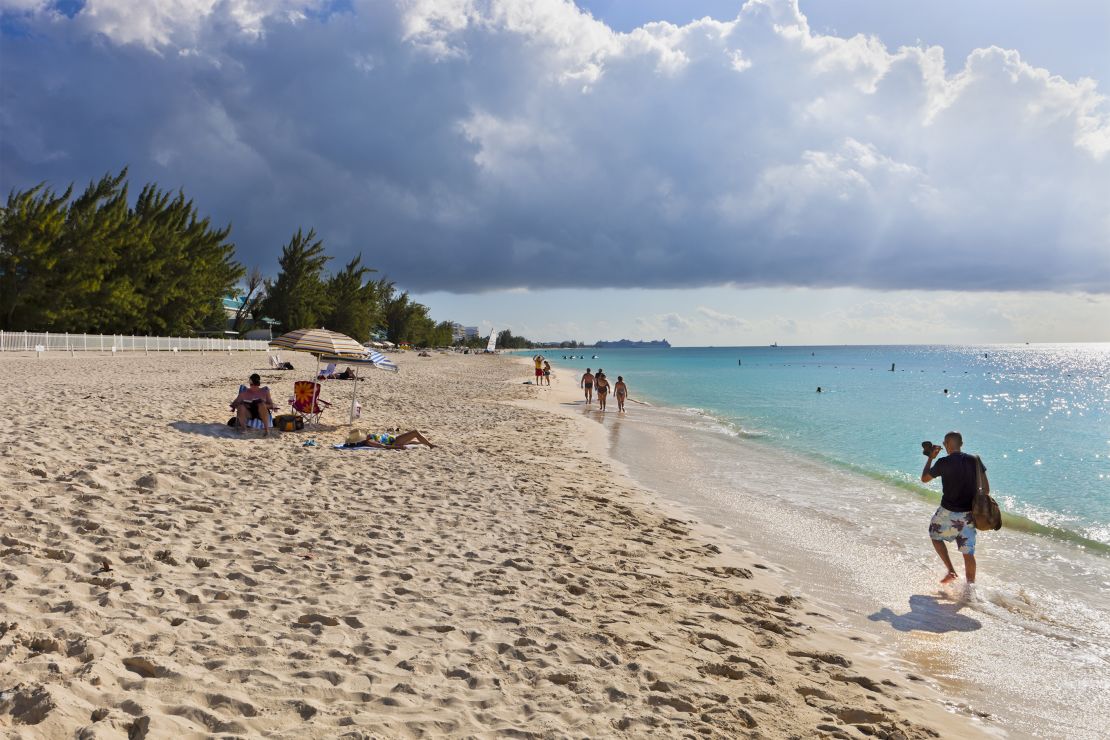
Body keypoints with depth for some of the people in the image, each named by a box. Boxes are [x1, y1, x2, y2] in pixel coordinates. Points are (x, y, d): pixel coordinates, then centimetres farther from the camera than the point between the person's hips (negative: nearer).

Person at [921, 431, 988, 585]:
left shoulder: (944, 462, -12)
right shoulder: (974, 460, -1)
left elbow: (924, 479, 3)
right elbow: (986, 489, 2)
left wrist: (930, 458, 12)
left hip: (948, 513, -4)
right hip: (968, 514, 4)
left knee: (935, 536, 23)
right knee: (968, 553, 10)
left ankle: (951, 572, 13)